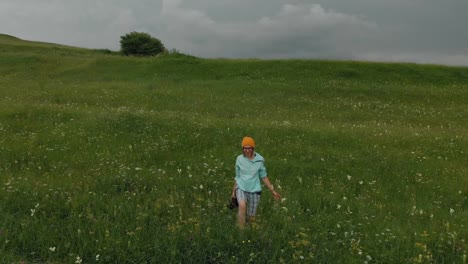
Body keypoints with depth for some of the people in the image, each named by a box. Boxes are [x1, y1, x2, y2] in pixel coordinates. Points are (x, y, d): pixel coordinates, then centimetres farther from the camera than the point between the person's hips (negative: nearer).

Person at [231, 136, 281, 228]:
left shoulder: (259, 160, -7)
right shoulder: (239, 159, -3)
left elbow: (264, 176, 4)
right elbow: (237, 176, 9)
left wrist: (272, 190, 4)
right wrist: (234, 191, 14)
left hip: (254, 190, 0)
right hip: (241, 188, 0)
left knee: (251, 217, 7)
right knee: (242, 206, -32)